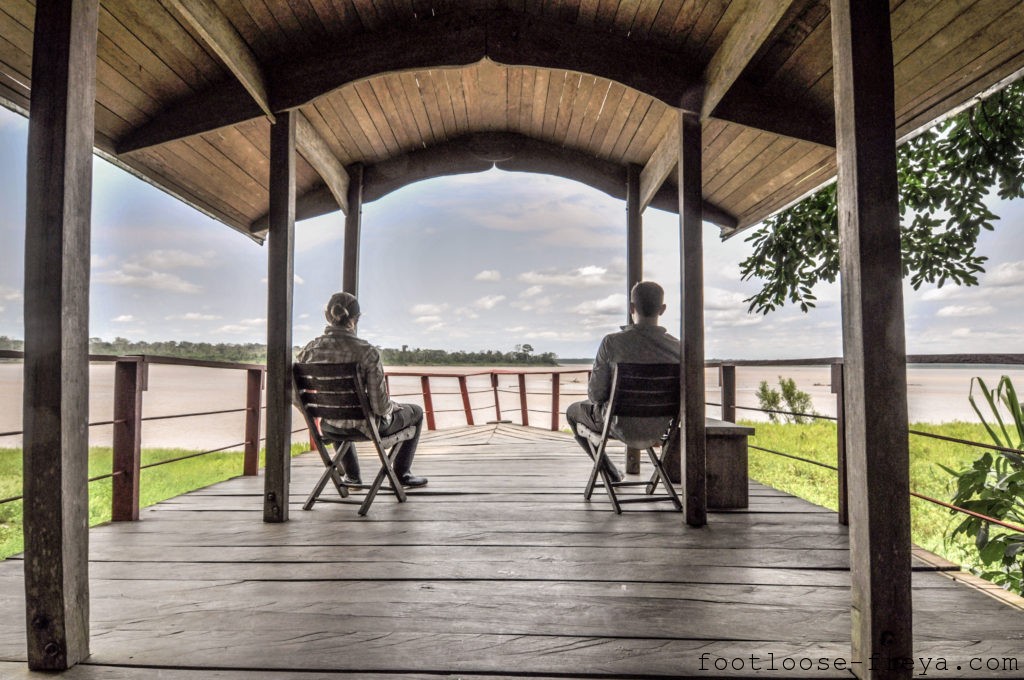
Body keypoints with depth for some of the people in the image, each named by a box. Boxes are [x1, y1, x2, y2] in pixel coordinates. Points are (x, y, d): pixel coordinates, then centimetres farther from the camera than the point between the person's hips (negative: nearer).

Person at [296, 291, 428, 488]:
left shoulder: (309, 350, -14)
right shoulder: (367, 352, -26)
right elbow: (380, 405, -25)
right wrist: (390, 407, -1)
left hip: (331, 427, 5)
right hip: (366, 427, -4)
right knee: (416, 412, 25)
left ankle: (352, 475, 48)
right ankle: (401, 473, 33)